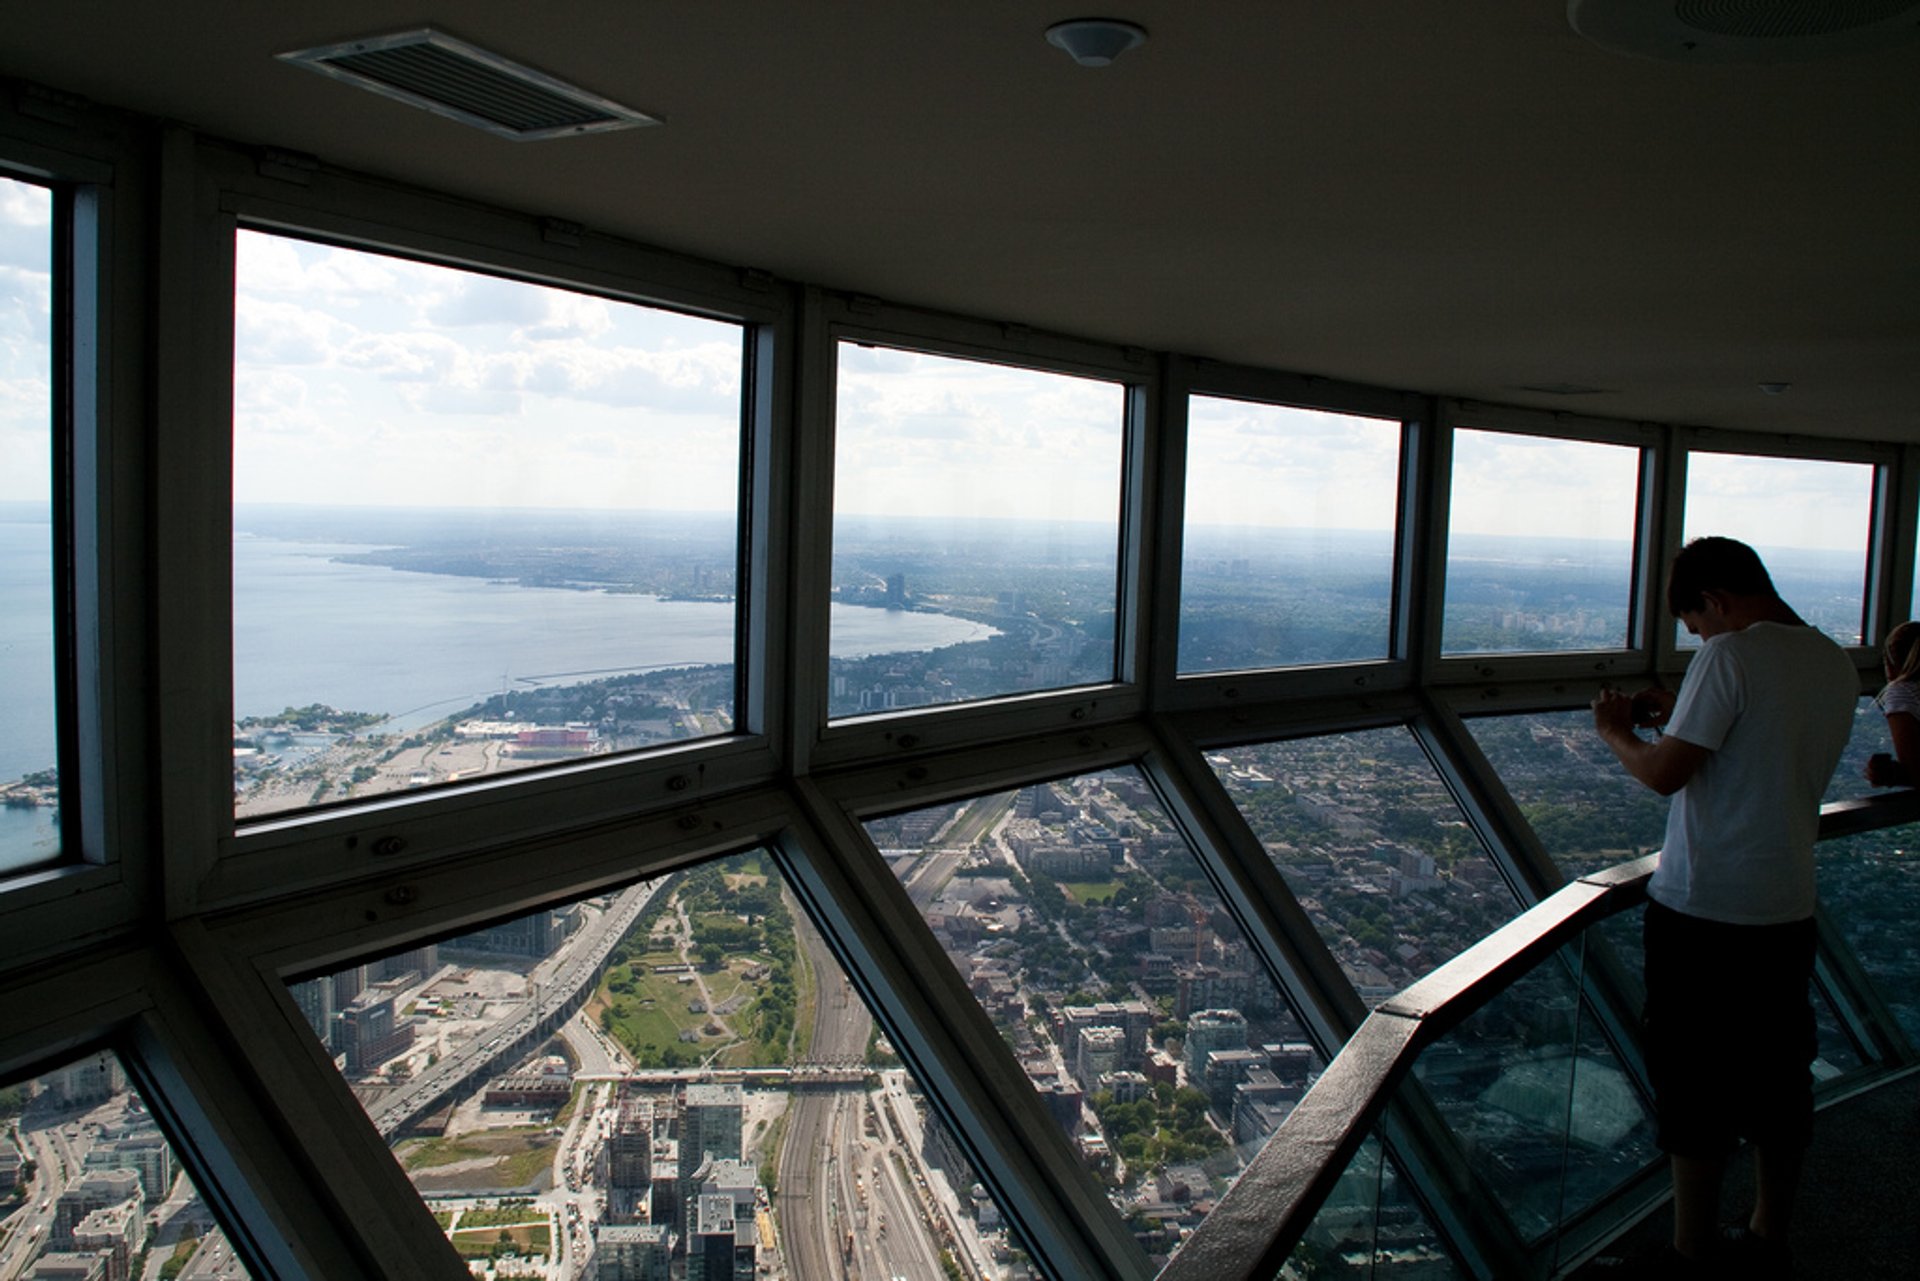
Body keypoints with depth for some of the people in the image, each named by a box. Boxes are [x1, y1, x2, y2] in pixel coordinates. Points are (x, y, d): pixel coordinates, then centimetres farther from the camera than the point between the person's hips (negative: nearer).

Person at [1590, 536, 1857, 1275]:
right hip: (1789, 908, 7)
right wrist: (1680, 717, 17)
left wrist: (1616, 734, 1)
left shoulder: (1731, 656, -16)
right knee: (1778, 1076, 18)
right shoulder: (1837, 665, 7)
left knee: (1696, 1084, 5)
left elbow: (1665, 773, -17)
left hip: (1703, 909, -7)